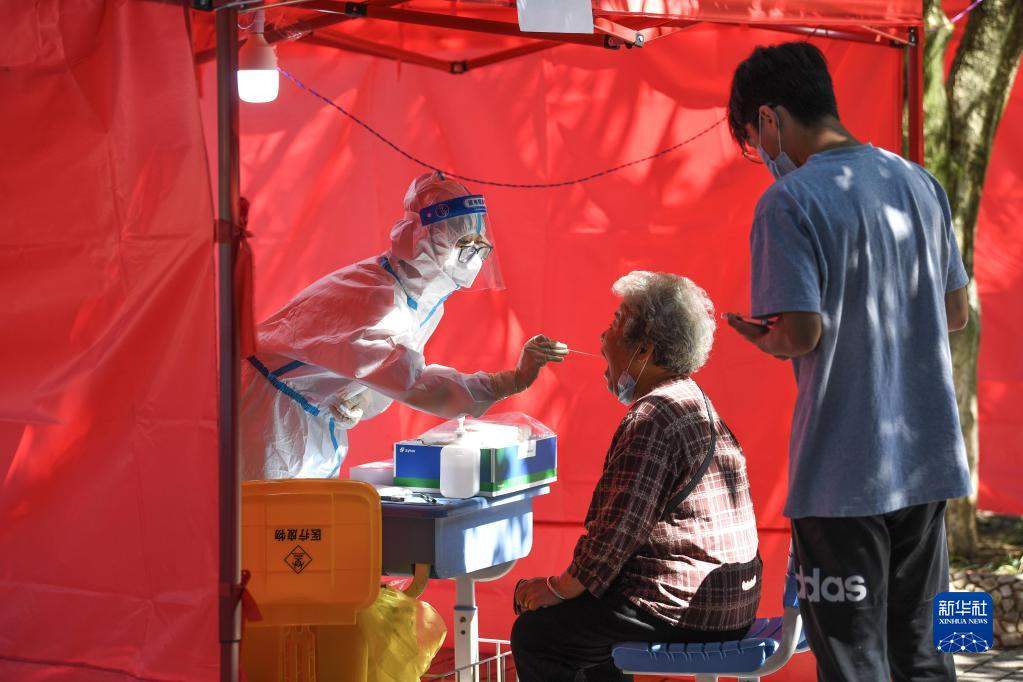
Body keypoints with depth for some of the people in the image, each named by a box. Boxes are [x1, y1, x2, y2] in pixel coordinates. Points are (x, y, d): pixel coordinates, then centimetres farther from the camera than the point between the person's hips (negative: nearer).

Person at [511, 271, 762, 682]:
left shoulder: (651, 418, -17)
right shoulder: (698, 405, 17)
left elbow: (619, 527, -23)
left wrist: (561, 587, -9)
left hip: (684, 611, -10)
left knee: (534, 635, 0)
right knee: (583, 619, 28)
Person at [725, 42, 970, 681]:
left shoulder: (789, 202, -13)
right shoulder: (920, 184, 8)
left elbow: (801, 334, -19)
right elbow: (955, 311, 15)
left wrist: (759, 338, 2)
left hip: (843, 475, -6)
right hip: (927, 460, 7)